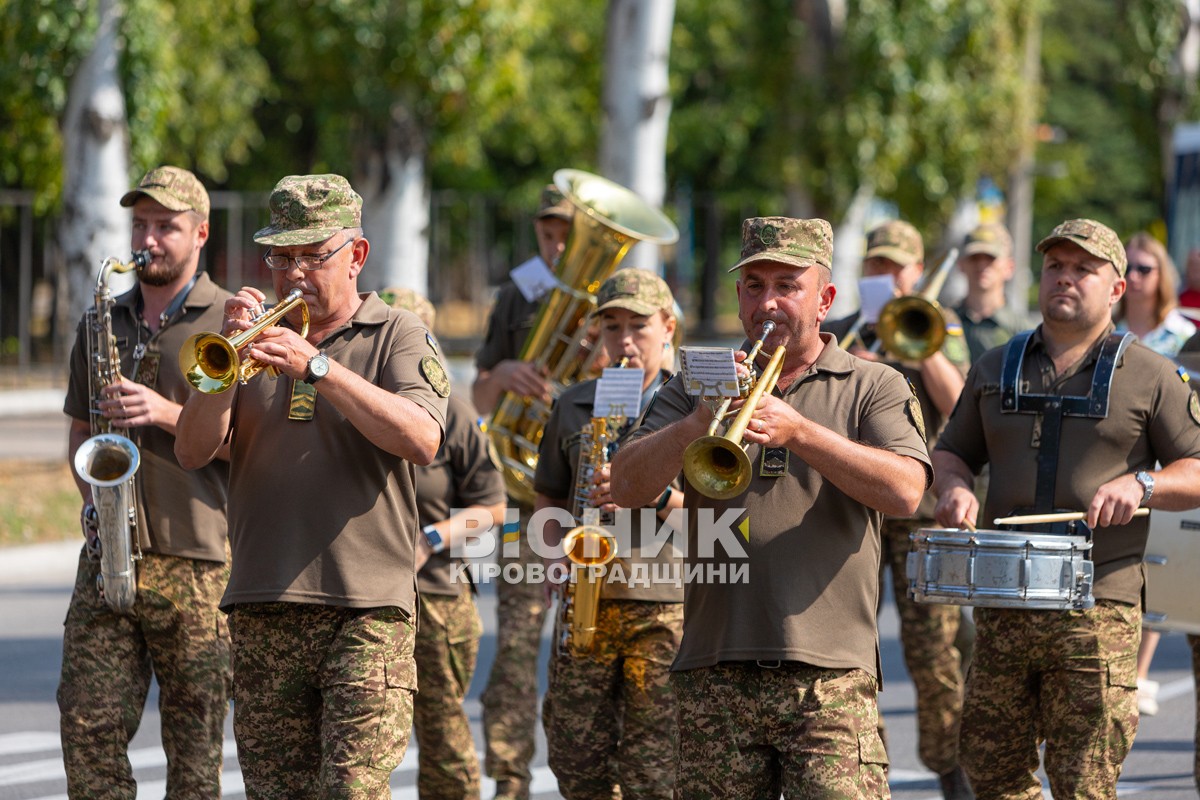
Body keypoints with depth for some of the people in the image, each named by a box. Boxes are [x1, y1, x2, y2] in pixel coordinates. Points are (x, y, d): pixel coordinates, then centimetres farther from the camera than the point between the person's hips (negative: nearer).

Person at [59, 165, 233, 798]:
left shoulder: (231, 324, 2)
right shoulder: (102, 325, 18)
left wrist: (168, 413, -16)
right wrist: (94, 495, 5)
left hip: (196, 561, -4)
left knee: (195, 741, -2)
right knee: (88, 723, -5)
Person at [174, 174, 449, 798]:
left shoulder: (397, 337, 5)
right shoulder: (258, 335, 17)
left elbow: (421, 440, -14)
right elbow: (192, 453, 7)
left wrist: (316, 366, -20)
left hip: (366, 611, -4)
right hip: (262, 615, 4)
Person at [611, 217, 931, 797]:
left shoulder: (872, 388, 9)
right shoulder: (700, 388, 16)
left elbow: (905, 491, -9)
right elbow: (627, 488, 2)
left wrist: (800, 431, -18)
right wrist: (695, 426, -16)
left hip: (829, 678, -3)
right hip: (715, 677, 3)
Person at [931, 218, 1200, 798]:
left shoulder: (1148, 376, 5)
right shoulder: (996, 370, 16)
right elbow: (951, 451, 23)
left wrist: (1140, 485, -15)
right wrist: (953, 486, 0)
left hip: (1098, 612, -4)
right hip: (1001, 609, 4)